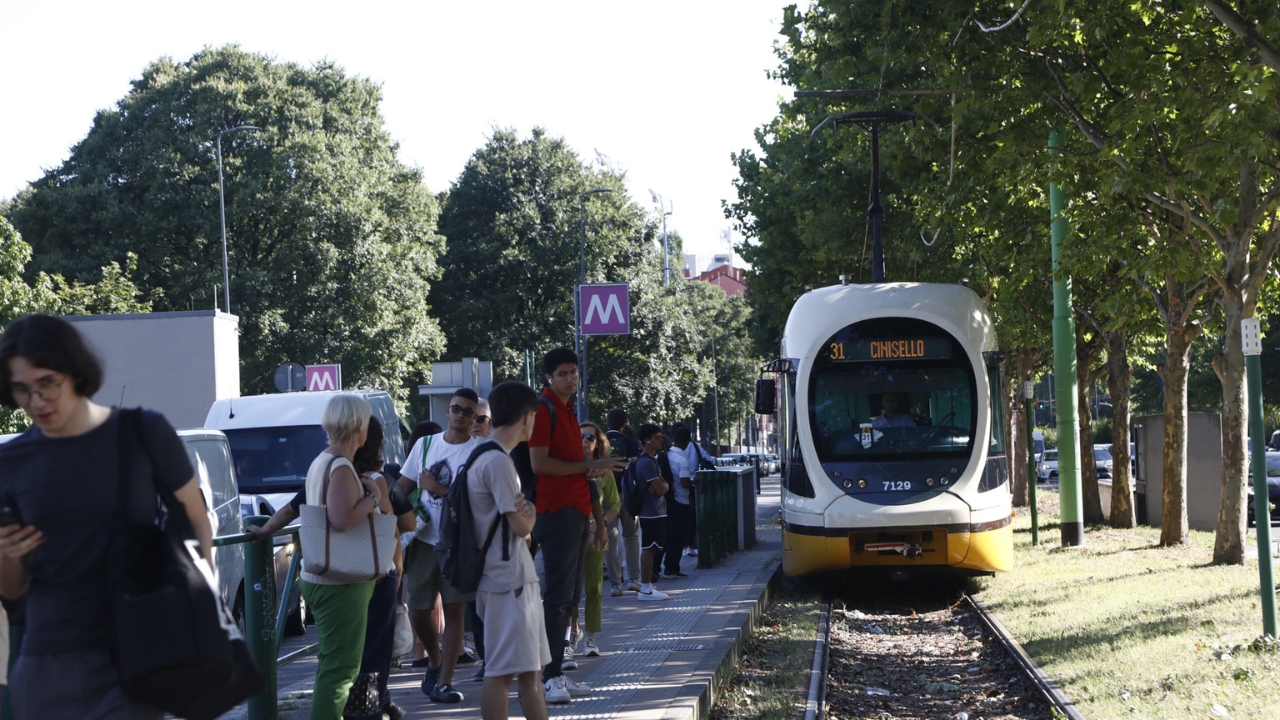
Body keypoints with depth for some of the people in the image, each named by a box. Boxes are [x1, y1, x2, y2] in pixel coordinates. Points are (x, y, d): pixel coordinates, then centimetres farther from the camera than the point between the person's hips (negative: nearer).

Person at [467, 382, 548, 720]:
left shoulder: (486, 457, 15)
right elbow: (521, 525, -17)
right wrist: (530, 515, 4)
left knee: (529, 668, 14)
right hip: (508, 578, -10)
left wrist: (523, 514, -3)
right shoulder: (498, 462, -17)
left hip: (516, 576, 10)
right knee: (502, 671, -7)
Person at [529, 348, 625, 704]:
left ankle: (556, 674, 15)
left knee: (570, 596, 10)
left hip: (575, 511, 10)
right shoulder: (543, 409, -9)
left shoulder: (567, 410, 20)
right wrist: (588, 466, -11)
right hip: (556, 512, -10)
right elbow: (539, 462, -18)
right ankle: (550, 677, -10)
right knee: (558, 597, -11)